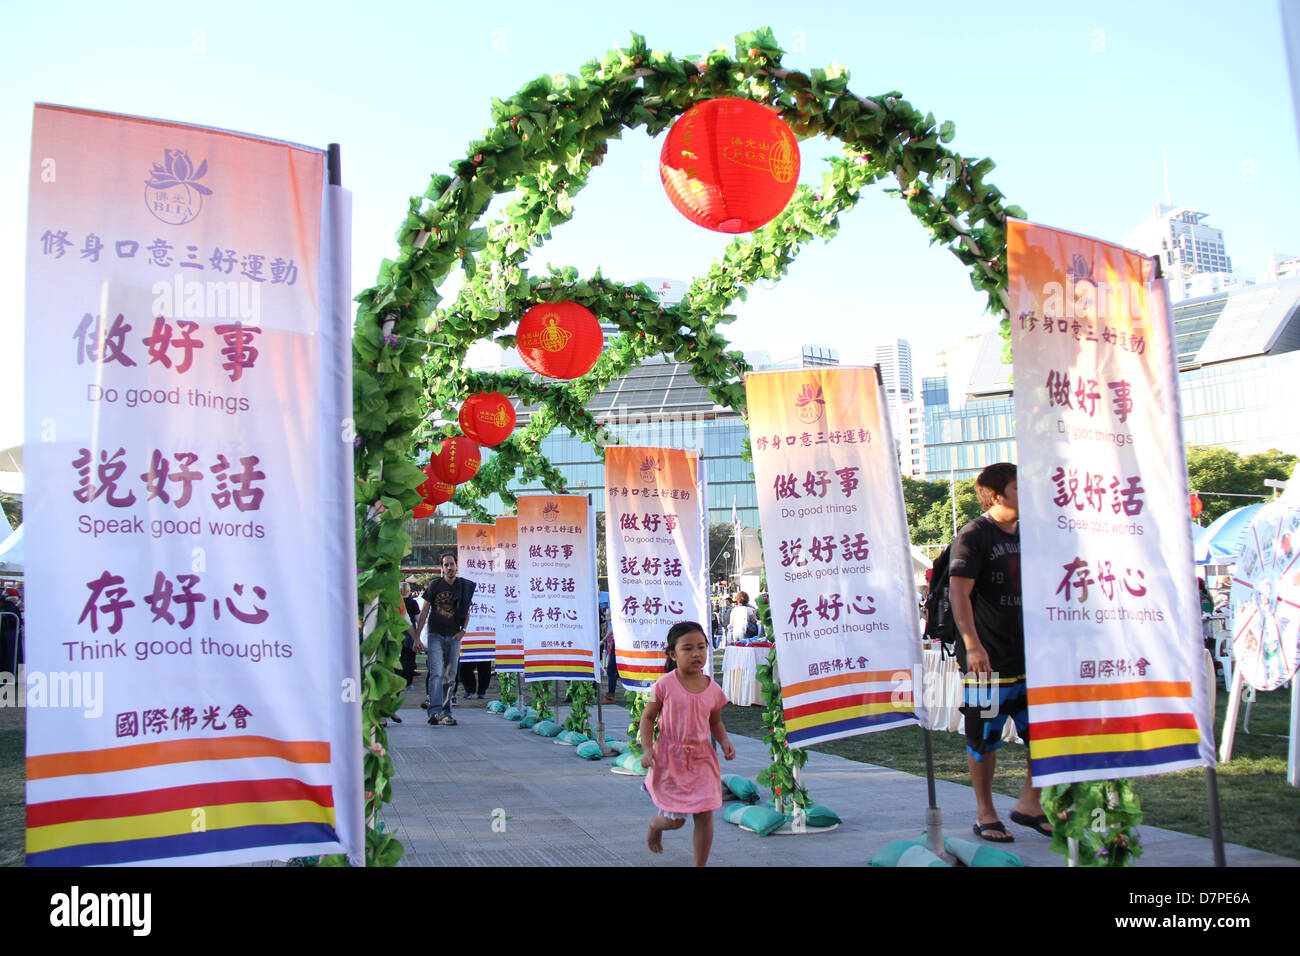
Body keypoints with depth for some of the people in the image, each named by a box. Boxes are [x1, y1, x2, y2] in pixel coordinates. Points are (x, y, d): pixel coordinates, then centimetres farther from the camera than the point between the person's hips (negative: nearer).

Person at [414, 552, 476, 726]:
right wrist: (417, 637, -1)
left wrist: (463, 630, 2)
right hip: (435, 635, -3)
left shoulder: (464, 586, 6)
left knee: (450, 676, 6)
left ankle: (446, 712, 14)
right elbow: (424, 611, 2)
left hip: (454, 637, 3)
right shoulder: (435, 585, -1)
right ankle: (435, 711, -24)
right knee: (436, 673, -16)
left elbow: (467, 611, 18)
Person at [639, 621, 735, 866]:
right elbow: (647, 718, -3)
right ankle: (655, 824, 43)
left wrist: (724, 741, -5)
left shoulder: (713, 690, -3)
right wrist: (647, 749, -15)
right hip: (670, 758, -3)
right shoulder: (665, 685, -12)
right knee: (676, 820, 6)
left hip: (701, 757, 3)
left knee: (705, 815, -2)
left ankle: (700, 865, 17)